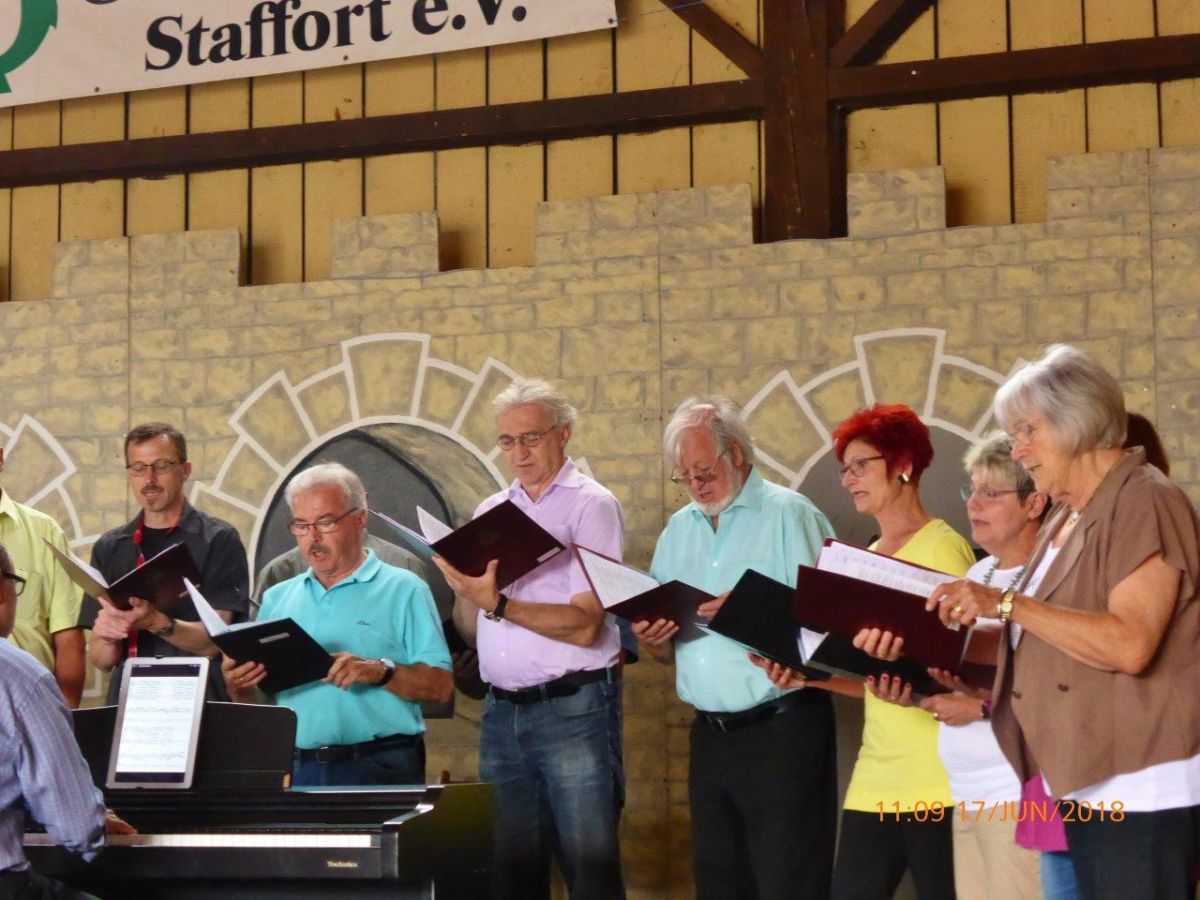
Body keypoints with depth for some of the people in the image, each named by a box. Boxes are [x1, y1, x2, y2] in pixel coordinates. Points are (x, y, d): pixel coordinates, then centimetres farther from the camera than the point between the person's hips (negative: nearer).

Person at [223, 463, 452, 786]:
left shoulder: (403, 590, 7)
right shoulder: (277, 598, 20)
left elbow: (440, 686, -2)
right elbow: (253, 702, 20)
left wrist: (381, 672, -17)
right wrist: (237, 684, -2)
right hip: (293, 769, 3)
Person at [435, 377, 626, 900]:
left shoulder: (591, 505, -3)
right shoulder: (491, 511, 15)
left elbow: (585, 624, -13)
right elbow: (470, 631, 15)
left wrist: (499, 605, -21)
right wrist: (463, 591, -5)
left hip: (573, 707, -5)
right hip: (501, 713, 6)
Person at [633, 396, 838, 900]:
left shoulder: (789, 515, -3)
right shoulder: (680, 529, 16)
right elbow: (665, 649, 18)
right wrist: (652, 640, -5)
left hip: (782, 729, -6)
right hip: (710, 735, 6)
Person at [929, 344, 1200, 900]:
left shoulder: (1143, 502, -11)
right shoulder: (1067, 519, 16)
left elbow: (1129, 645, -24)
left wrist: (1007, 603, -22)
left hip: (1141, 787, -9)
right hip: (1084, 785, 9)